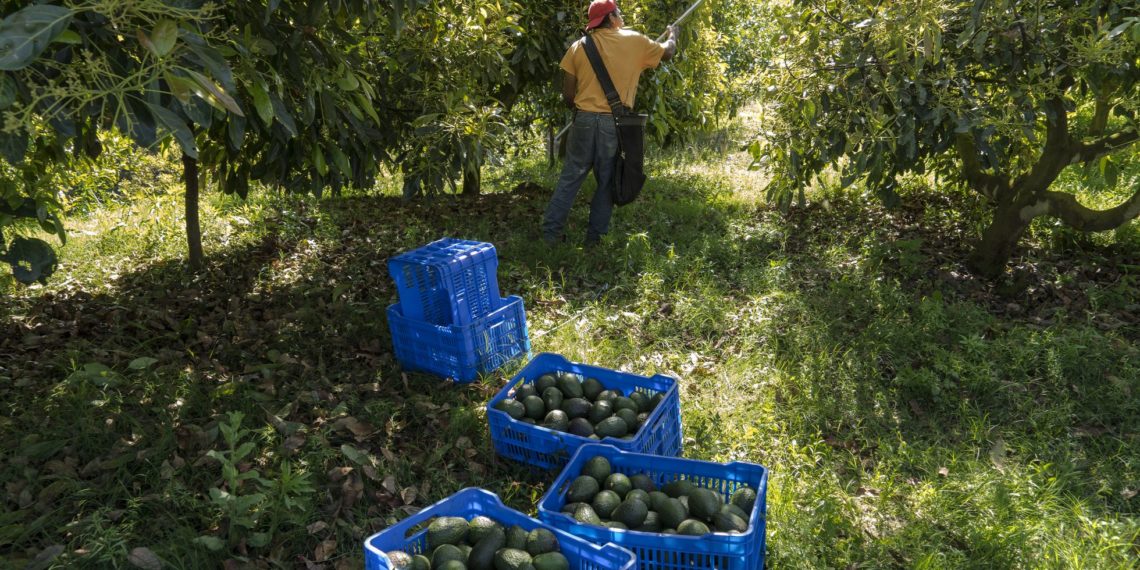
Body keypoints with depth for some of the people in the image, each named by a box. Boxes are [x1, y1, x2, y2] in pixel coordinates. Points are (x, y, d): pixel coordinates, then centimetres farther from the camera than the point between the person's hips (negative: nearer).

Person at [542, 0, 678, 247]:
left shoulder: (579, 47, 5)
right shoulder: (635, 41, 2)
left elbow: (568, 95, 3)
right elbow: (667, 53, 19)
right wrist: (672, 34, 40)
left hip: (584, 121, 1)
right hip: (615, 124, -1)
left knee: (570, 177, 9)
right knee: (607, 182, 10)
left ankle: (551, 232, 8)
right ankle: (594, 236, 14)